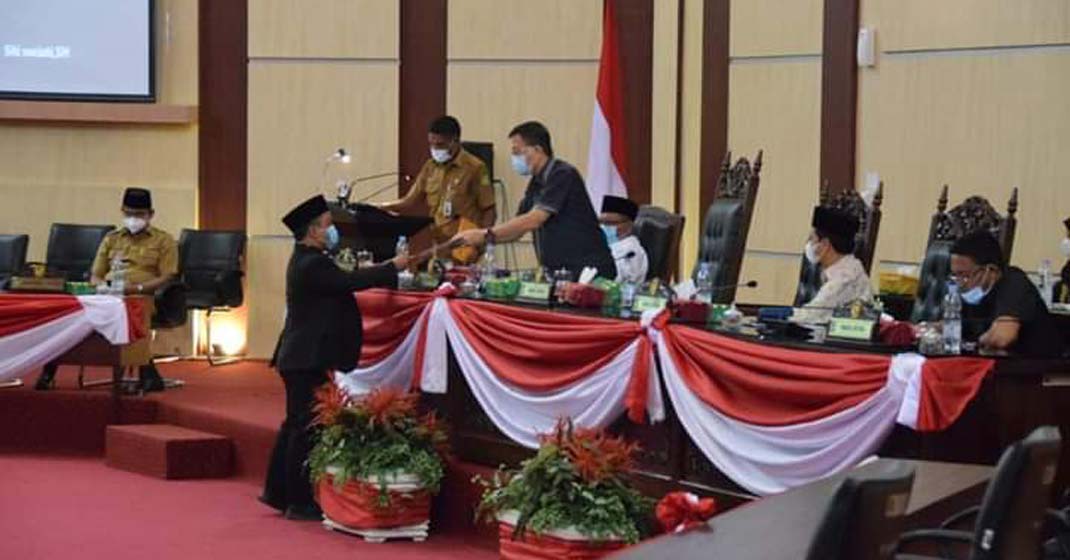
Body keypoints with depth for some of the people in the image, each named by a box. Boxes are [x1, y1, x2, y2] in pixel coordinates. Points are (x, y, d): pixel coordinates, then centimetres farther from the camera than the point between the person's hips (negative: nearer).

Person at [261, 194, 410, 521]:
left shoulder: (307, 260, 14)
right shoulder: (312, 265, -19)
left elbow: (343, 283, 15)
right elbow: (350, 281, -22)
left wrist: (388, 272, 10)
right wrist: (392, 268, -14)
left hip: (299, 358, 11)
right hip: (307, 359, -11)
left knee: (296, 424, 17)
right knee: (305, 427, -5)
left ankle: (279, 492, 25)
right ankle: (299, 502, 1)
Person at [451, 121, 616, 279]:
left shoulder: (562, 175, -14)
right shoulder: (536, 184, 13)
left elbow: (533, 221, -21)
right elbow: (518, 229, 14)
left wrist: (485, 235, -19)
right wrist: (478, 240, -1)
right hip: (559, 274, 8)